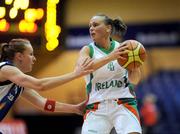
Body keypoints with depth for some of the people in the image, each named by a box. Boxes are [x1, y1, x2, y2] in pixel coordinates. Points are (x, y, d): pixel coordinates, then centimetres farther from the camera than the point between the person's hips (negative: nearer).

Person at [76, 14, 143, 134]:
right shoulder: (88, 50, 5)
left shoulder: (122, 48, 7)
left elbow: (134, 80, 2)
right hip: (97, 108, 0)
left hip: (123, 104, 0)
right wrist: (110, 57, -31)